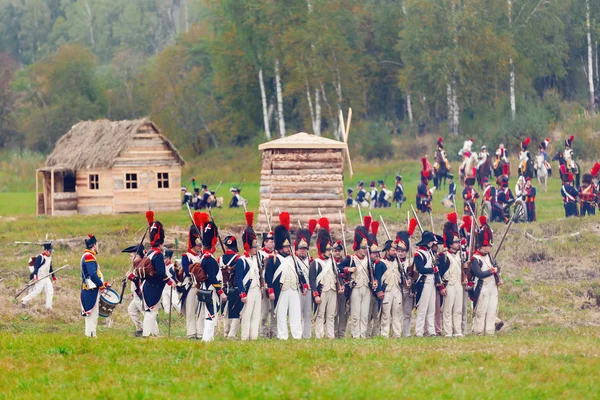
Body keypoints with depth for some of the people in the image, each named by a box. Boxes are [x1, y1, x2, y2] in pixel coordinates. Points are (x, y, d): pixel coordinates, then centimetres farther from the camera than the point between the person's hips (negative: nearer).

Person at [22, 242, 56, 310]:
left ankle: (48, 306, 4)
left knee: (50, 291, 1)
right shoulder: (40, 257, -14)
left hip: (47, 278, 8)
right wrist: (35, 277, -27)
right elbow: (36, 267, -19)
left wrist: (53, 277, 24)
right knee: (36, 291, -7)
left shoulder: (49, 258, 12)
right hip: (40, 278, -8)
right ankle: (24, 301, 7)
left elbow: (50, 268, 22)